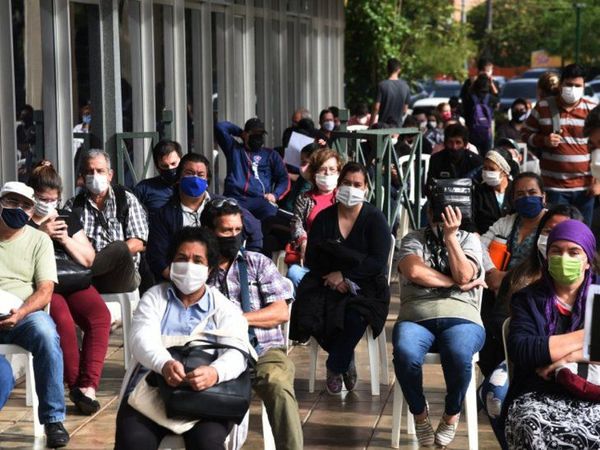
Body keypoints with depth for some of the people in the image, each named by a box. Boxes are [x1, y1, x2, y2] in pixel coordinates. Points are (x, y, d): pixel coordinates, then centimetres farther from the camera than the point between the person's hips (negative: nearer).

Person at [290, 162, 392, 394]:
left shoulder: (375, 219, 0)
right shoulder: (324, 218, 7)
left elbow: (378, 262, -9)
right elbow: (311, 259, 3)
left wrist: (344, 275, -15)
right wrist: (333, 279, -14)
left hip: (365, 286, -2)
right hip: (326, 282, 3)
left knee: (355, 317, -35)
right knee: (307, 315, -27)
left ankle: (335, 367, -5)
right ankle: (346, 359, -1)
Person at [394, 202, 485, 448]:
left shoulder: (469, 240, 15)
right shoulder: (412, 239, 13)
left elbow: (463, 275, -4)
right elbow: (414, 271, -8)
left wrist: (450, 236, -10)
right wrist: (455, 284, -4)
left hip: (460, 318, 0)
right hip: (416, 317, 0)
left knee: (458, 355, -37)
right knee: (405, 353, -36)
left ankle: (451, 414, -6)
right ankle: (419, 412, -7)